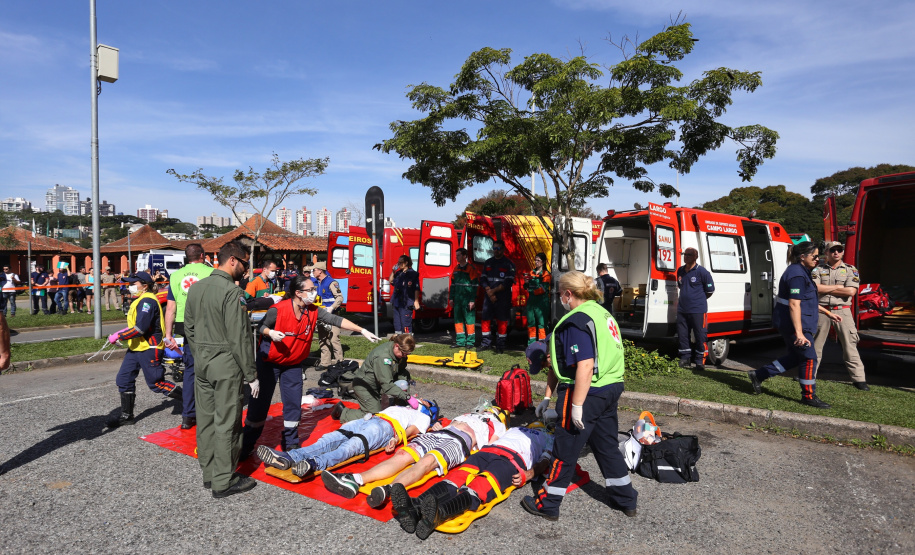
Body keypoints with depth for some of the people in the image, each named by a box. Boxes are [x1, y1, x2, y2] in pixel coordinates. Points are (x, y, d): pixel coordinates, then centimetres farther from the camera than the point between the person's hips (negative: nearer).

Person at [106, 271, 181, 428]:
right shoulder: (141, 301, 15)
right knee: (124, 380, 8)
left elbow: (140, 328, -25)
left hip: (149, 349, -10)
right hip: (135, 348, 10)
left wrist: (118, 336, -18)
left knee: (156, 383, -3)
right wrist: (121, 334, 12)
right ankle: (126, 416, 17)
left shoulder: (147, 301, -18)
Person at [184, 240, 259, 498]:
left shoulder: (196, 288, 9)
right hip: (226, 364, -8)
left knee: (206, 419, 15)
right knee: (226, 423, 1)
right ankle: (223, 481, 10)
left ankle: (209, 473, 28)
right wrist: (251, 375, -12)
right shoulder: (232, 291, -17)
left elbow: (189, 328, 15)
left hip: (201, 362, 8)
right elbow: (240, 337, -18)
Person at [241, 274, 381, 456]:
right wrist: (271, 333, -30)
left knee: (293, 403, 6)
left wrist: (362, 330, -19)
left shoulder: (313, 311, -8)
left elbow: (335, 320, -13)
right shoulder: (278, 309, -21)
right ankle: (246, 445, 18)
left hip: (293, 364, 4)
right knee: (260, 402, 2)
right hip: (269, 362, -4)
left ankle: (290, 442, 23)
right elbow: (261, 327, -8)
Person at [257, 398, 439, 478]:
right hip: (367, 420, 7)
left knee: (353, 445, -35)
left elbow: (412, 430, 2)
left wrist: (396, 439, -15)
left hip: (387, 427, -6)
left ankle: (315, 464, -60)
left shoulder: (423, 417, 22)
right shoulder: (400, 408, 46)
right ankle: (289, 458, -38)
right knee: (331, 439, -19)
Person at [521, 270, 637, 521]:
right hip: (611, 388, 9)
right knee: (607, 446, 22)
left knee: (565, 450, 4)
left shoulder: (578, 321, -17)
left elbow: (586, 367, -26)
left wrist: (577, 405, -22)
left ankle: (547, 504, 18)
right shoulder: (602, 313, 13)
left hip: (587, 393, -9)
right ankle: (625, 499, 34)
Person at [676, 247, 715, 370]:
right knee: (682, 335, 9)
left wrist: (700, 299, 10)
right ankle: (684, 359, 20)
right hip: (682, 309, 6)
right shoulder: (680, 271, 11)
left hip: (698, 310, -6)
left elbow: (710, 290, 0)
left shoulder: (702, 272, -7)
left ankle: (700, 360, 8)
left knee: (700, 336, -2)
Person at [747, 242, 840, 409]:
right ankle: (809, 396, 11)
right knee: (809, 358, 0)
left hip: (787, 324, 11)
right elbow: (794, 305, -26)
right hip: (793, 324, -11)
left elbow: (807, 301, 26)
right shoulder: (797, 275, -19)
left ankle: (758, 375, 18)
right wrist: (799, 332, -30)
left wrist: (828, 313, 26)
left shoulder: (801, 272, 15)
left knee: (795, 357, 17)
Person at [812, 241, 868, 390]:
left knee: (849, 345, 0)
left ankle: (858, 378, 6)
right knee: (816, 344, 6)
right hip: (822, 310, 0)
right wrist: (838, 286, -8)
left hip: (843, 311, 0)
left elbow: (851, 291, -9)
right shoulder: (818, 269, 6)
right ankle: (809, 375, 16)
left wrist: (825, 289, -7)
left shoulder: (850, 270, 6)